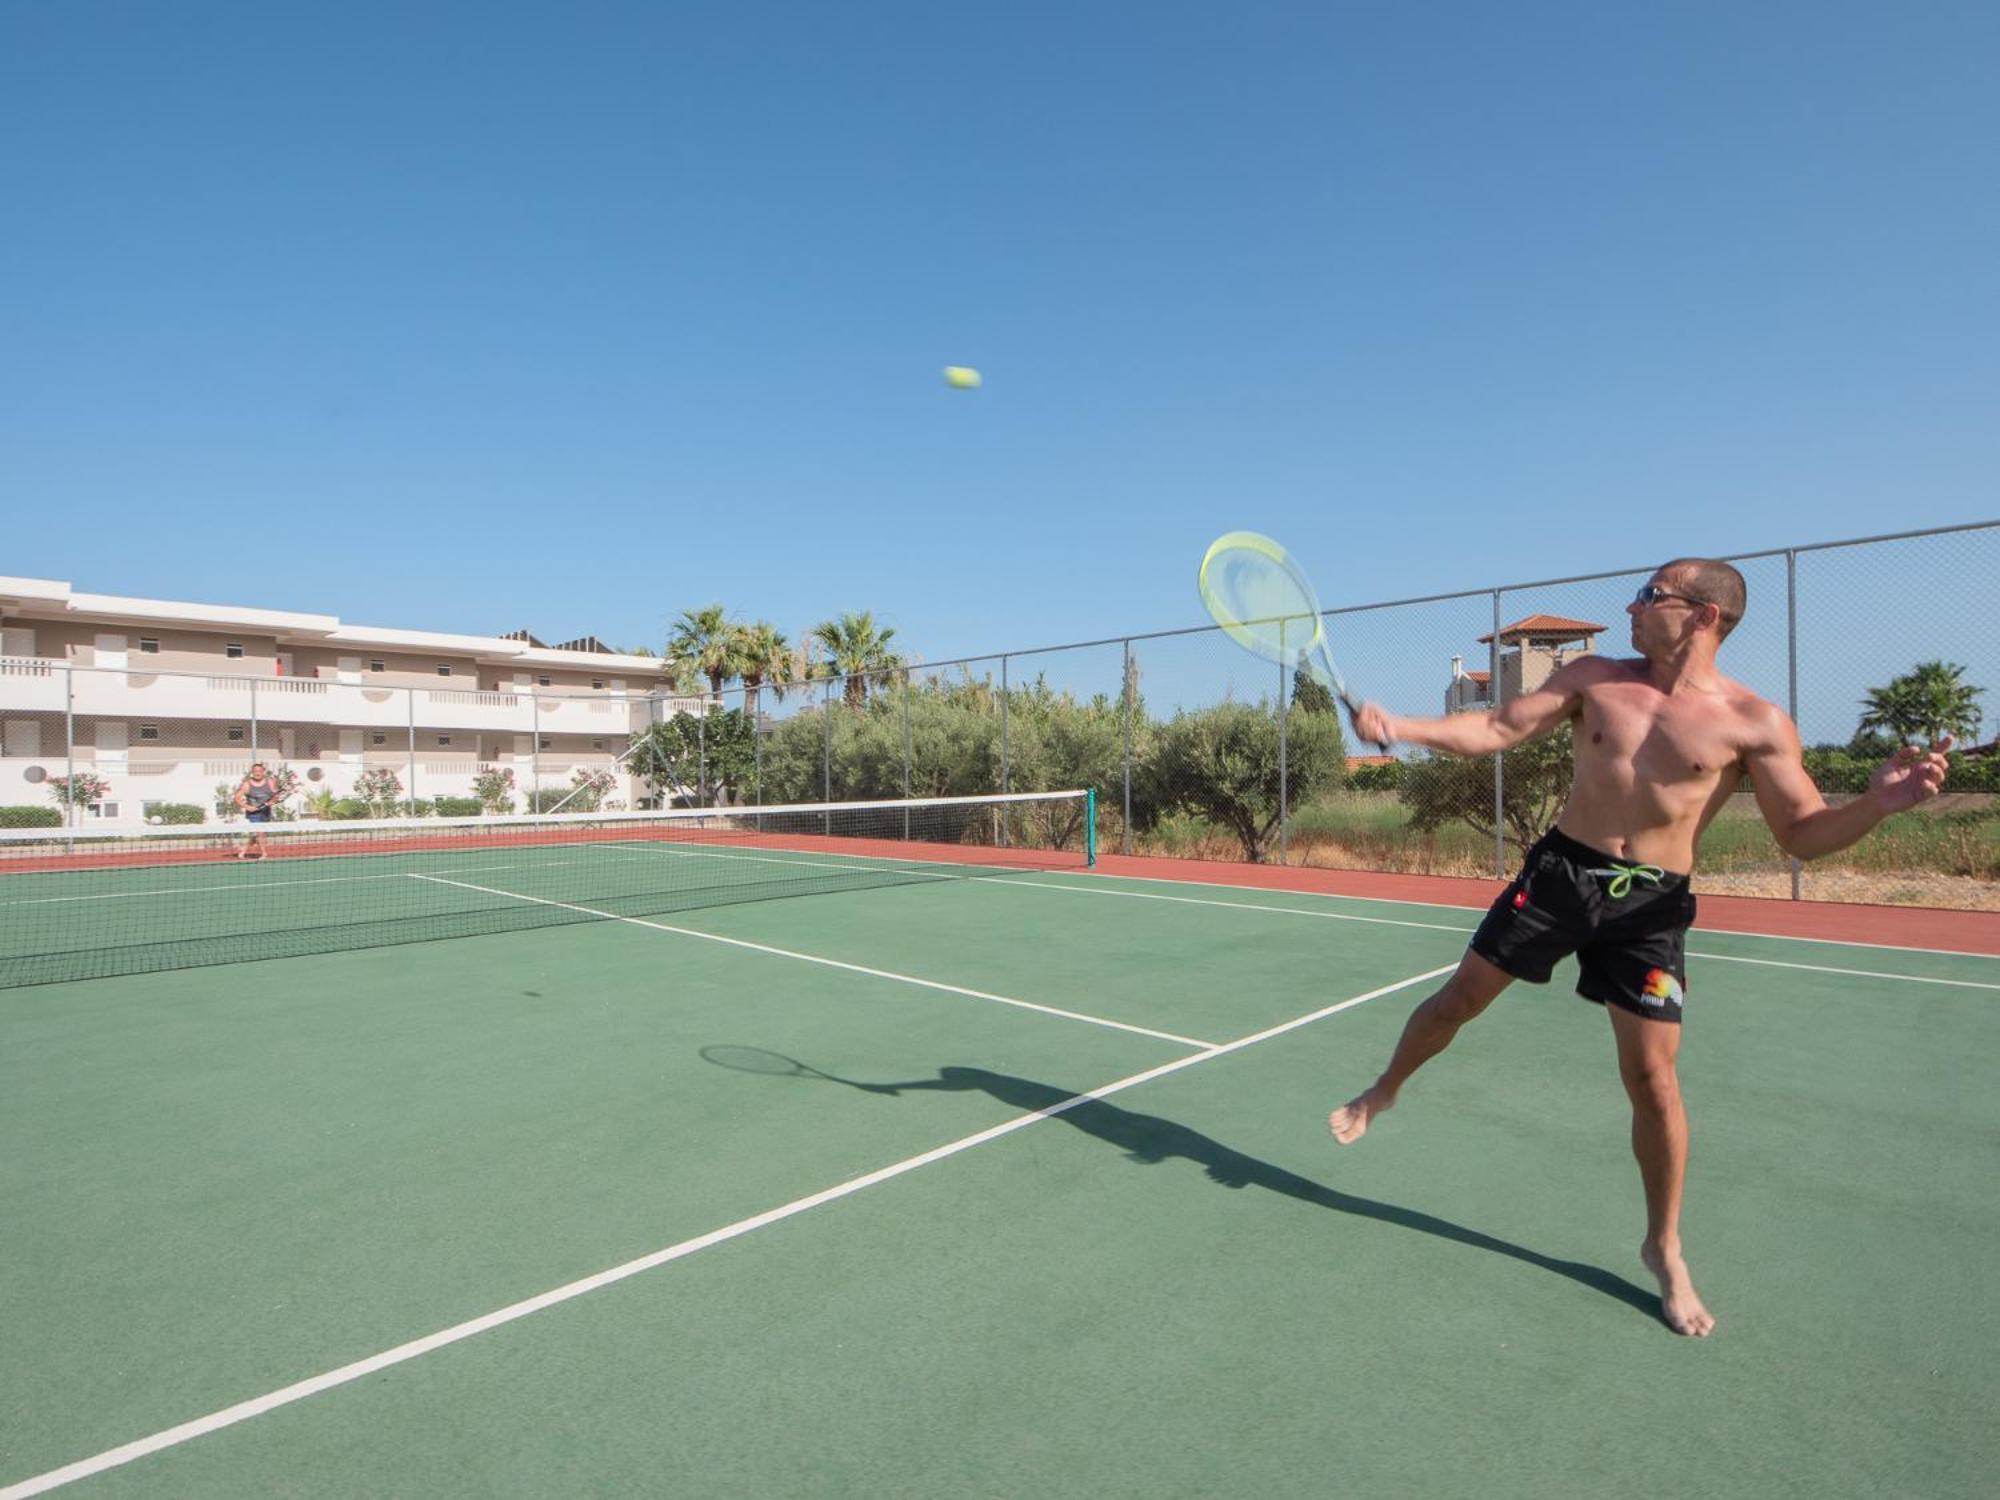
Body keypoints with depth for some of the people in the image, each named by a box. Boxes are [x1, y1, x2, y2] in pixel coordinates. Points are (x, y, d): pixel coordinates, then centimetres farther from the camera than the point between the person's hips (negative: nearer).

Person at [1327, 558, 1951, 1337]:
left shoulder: (1755, 722, -6)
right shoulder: (1592, 677, 1)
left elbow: (1803, 834, -6)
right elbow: (1494, 730, -2)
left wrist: (1879, 802, -26)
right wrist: (1400, 726, -14)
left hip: (1650, 902, -1)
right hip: (1559, 871, 2)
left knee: (1652, 1075, 2)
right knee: (1458, 999, 6)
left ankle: (1664, 1248, 24)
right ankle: (1382, 1092, 34)